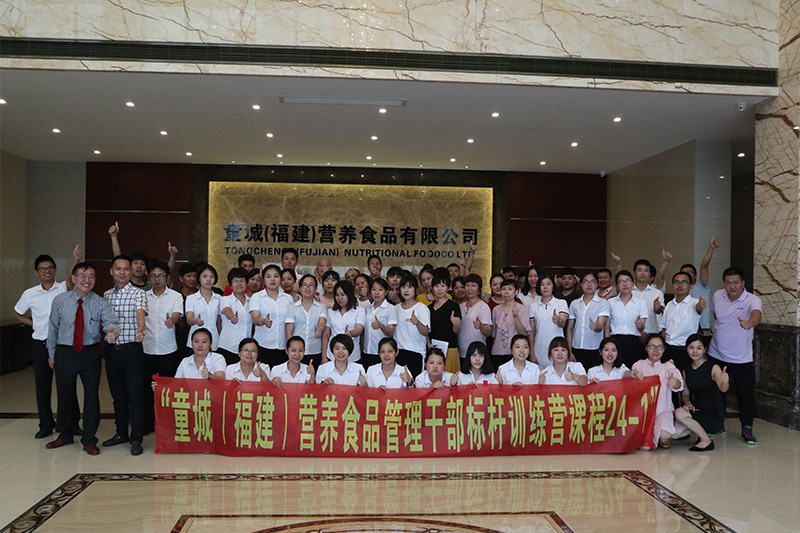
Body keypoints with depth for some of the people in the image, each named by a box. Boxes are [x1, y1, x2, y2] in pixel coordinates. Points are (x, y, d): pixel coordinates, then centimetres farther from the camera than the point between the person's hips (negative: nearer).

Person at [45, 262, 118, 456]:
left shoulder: (100, 303, -6)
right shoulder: (59, 301, -3)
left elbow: (110, 320, -23)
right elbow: (53, 328, 7)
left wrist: (112, 332, -46)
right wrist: (51, 353, 10)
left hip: (91, 354, -1)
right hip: (65, 353, 1)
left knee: (92, 395, 5)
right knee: (65, 395, 13)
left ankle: (89, 440, 21)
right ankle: (65, 435, 36)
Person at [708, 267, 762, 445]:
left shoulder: (752, 300, -15)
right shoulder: (717, 296, -2)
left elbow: (756, 314, -38)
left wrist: (749, 323, -59)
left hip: (742, 358, -4)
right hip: (716, 355, 4)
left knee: (746, 393, 0)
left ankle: (747, 429, 19)